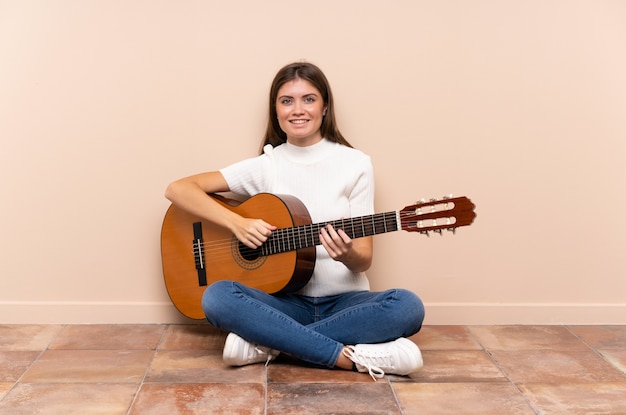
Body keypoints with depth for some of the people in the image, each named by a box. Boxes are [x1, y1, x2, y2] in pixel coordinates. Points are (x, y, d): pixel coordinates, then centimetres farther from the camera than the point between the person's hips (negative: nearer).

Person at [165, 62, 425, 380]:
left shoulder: (355, 164, 0)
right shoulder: (266, 166, 3)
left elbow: (364, 259, -1)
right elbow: (177, 189, -2)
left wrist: (347, 255, -26)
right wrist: (237, 223, -16)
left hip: (344, 300, 0)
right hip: (284, 300, 0)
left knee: (408, 307, -30)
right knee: (217, 297, -29)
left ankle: (267, 344, -24)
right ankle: (353, 357, -28)